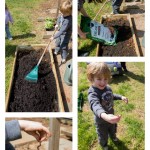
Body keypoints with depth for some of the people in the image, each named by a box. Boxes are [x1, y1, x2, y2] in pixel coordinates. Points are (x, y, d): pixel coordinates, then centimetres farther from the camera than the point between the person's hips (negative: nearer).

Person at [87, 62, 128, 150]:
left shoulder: (108, 87, -15)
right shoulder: (93, 93, -41)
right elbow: (95, 106, -61)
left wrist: (121, 97, 1)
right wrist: (104, 116, -79)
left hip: (111, 117, 6)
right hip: (101, 121, -6)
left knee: (113, 129, 35)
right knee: (103, 135, 23)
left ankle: (113, 137, 68)